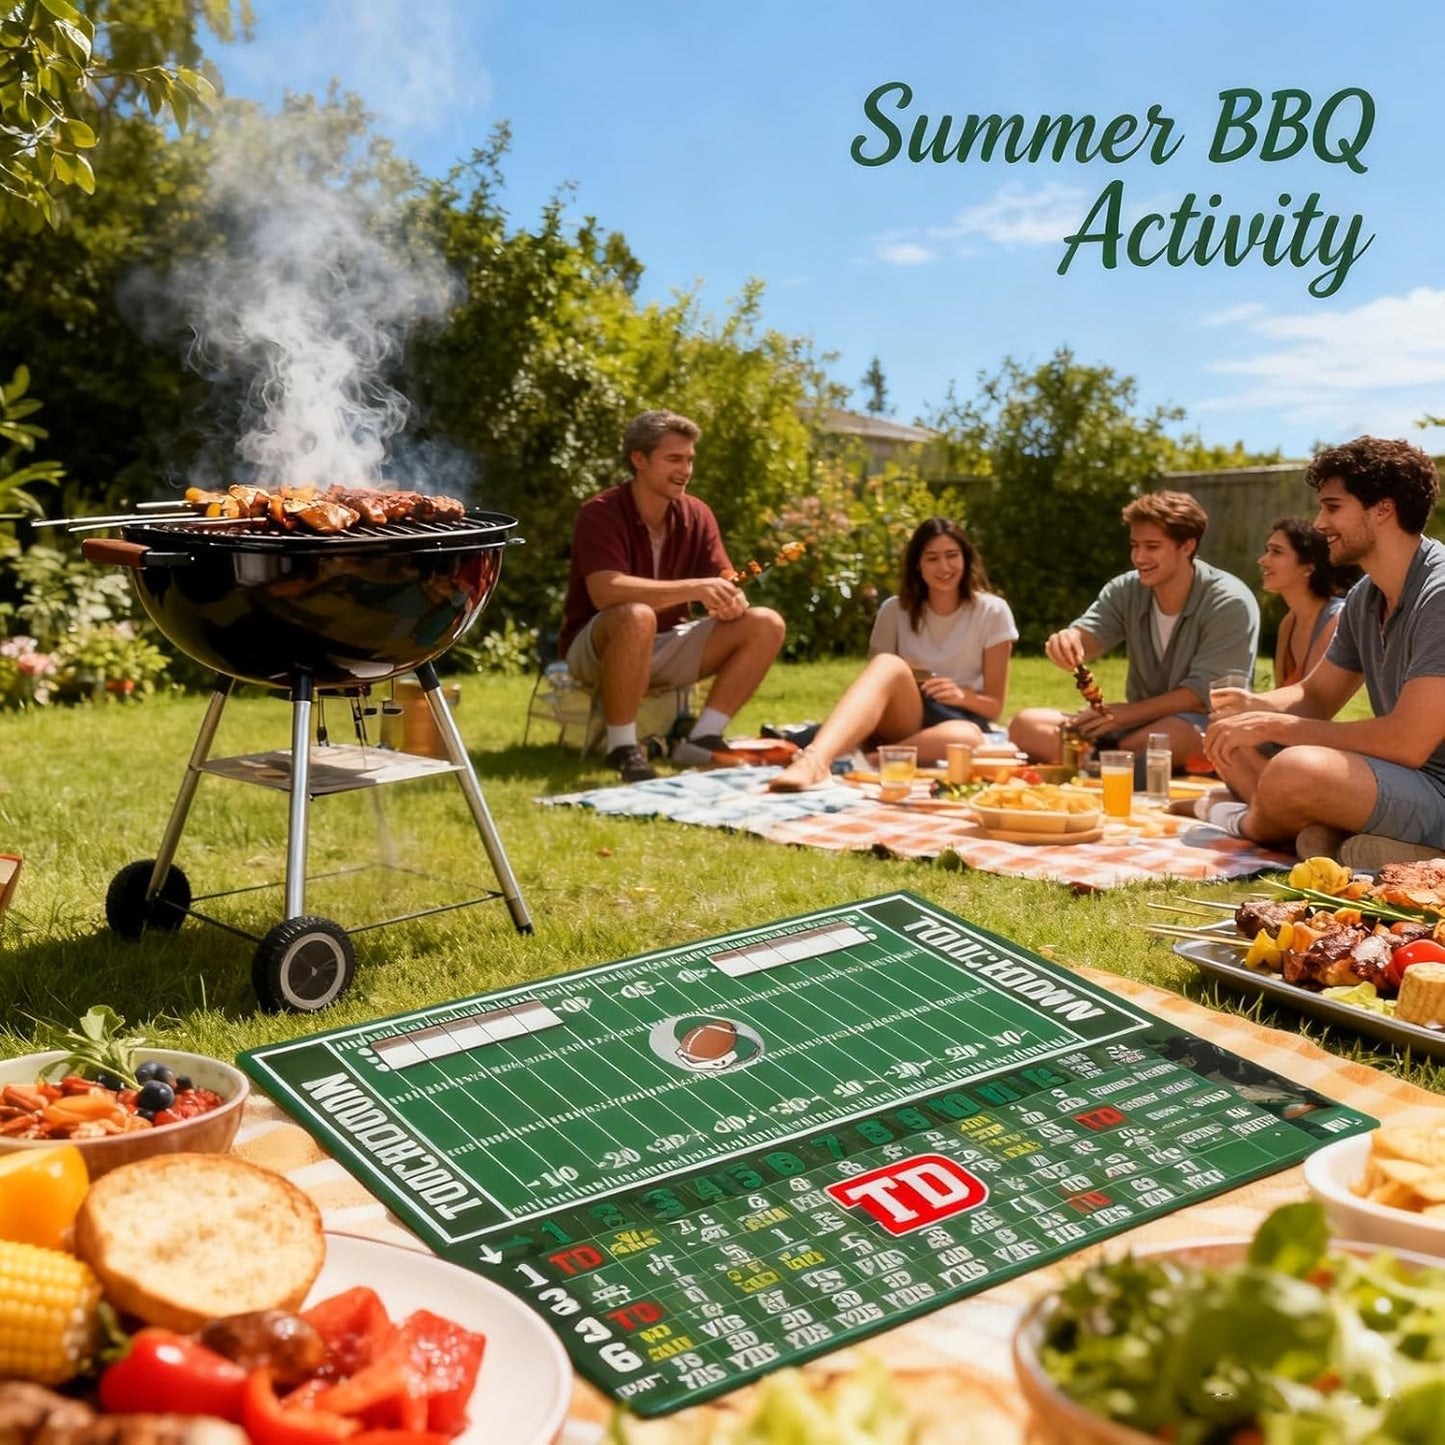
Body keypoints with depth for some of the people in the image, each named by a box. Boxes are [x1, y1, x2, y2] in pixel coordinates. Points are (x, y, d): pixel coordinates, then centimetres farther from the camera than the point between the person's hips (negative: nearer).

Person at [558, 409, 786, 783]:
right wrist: (693, 589, -38)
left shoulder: (697, 514, 0)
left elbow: (727, 583, -2)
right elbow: (605, 592, -33)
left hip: (666, 645, 6)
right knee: (636, 616, -40)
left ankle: (701, 739, -12)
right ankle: (621, 748, -26)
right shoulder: (600, 513, -18)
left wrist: (732, 598, -28)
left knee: (766, 625, -10)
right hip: (596, 646, -6)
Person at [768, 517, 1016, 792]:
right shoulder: (895, 610, 5)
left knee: (968, 739, -41)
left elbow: (995, 704, 3)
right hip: (903, 719, 1)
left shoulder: (992, 611, 1)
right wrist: (901, 685, -16)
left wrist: (963, 695, -19)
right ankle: (815, 759, -59)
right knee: (889, 665, -35)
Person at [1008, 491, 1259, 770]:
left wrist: (1126, 714, -22)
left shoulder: (1229, 603, -13)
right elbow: (1083, 640, -11)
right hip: (1140, 722, 5)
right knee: (1026, 725, -12)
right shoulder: (1125, 591, 2)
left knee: (1175, 735, -43)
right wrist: (1067, 642, -36)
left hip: (1206, 727, -5)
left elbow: (1204, 696, -17)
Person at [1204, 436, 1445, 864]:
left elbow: (1408, 742, -26)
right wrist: (1256, 705, -6)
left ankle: (1248, 826, 1)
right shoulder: (1364, 597, 9)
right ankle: (1323, 836, -14)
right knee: (1230, 738, 8)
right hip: (1396, 778, 10)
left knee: (1297, 770, -33)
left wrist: (1274, 725, -19)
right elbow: (1315, 695, 17)